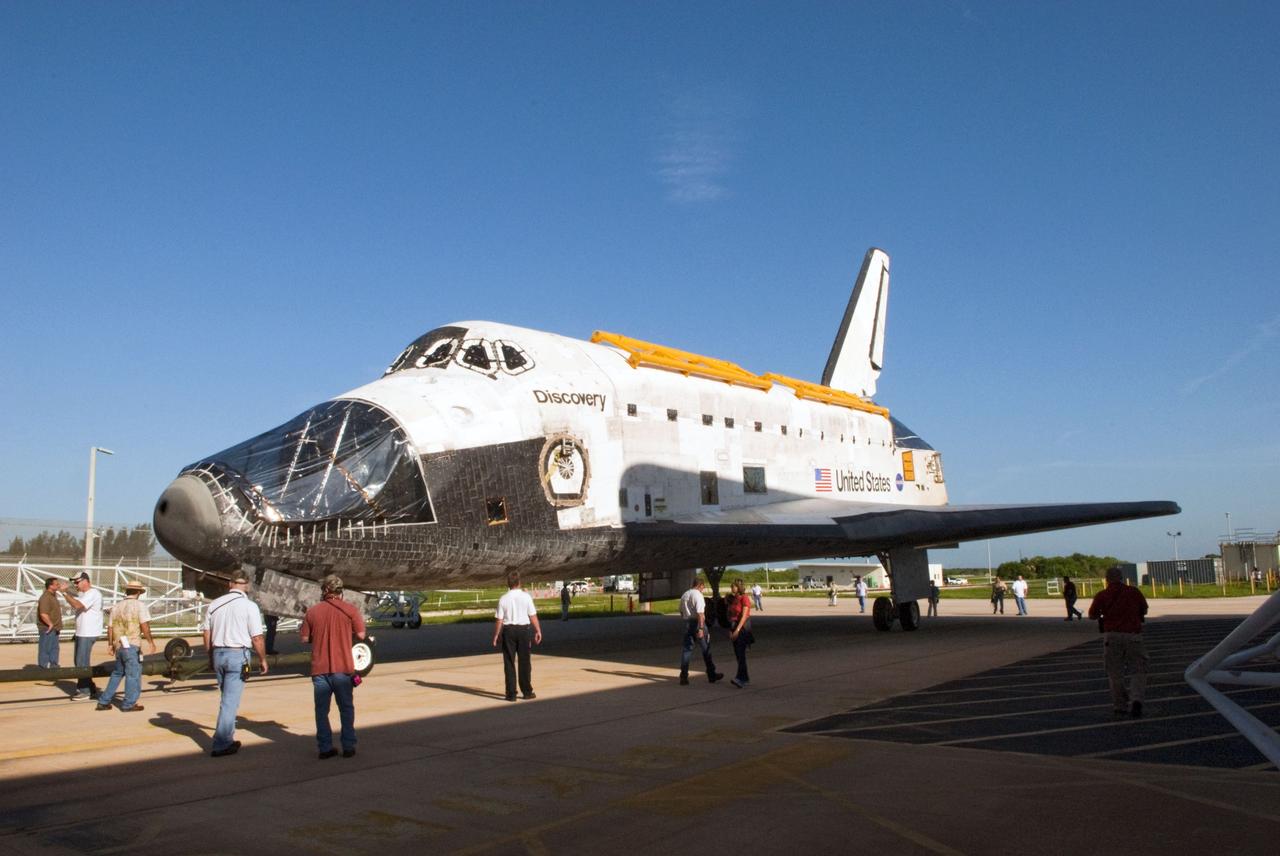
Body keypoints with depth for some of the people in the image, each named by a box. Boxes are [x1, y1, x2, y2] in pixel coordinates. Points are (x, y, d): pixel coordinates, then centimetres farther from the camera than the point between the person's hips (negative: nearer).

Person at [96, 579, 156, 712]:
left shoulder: (116, 606, 13)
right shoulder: (140, 605, -6)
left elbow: (110, 628, 15)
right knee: (133, 674, 3)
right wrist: (151, 641, -5)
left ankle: (104, 702, 22)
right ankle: (129, 704, 7)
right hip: (132, 646, -7)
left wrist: (110, 644, 24)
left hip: (118, 645, 7)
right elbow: (144, 627, -14)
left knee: (117, 673, 21)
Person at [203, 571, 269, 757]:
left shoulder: (215, 604, 5)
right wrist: (263, 659, 4)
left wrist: (211, 657, 22)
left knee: (227, 698, 19)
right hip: (238, 655, -5)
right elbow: (257, 638, -9)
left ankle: (227, 739, 26)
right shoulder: (249, 606, -9)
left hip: (218, 653, 5)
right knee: (230, 701, -1)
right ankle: (221, 745, 1)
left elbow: (207, 634, 10)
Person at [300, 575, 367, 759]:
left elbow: (305, 639, 2)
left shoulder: (312, 612, -1)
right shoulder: (350, 610, -6)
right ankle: (348, 746, 13)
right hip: (343, 668, -1)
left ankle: (325, 747, 10)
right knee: (346, 708, 12)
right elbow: (361, 635, -5)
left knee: (321, 710, 10)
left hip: (319, 668, 1)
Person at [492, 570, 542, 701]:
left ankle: (511, 694, 8)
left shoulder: (503, 599, -6)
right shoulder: (526, 596, -6)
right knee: (524, 662, 11)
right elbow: (533, 616, -4)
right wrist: (538, 631, 5)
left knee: (509, 663, 7)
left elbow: (499, 619, -5)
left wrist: (496, 634, 6)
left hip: (508, 630, 0)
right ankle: (527, 691, 17)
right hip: (523, 629, 0)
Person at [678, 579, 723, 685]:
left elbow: (681, 612, 19)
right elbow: (700, 613, -21)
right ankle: (711, 675, 14)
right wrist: (701, 629, -25)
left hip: (687, 623, 7)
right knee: (706, 649, 6)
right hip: (697, 623, -7)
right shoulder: (698, 595, -12)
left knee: (687, 649, 8)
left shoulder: (684, 595, 12)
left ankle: (684, 675, 3)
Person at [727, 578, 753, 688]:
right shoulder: (733, 599, 13)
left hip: (743, 627, -8)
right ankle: (745, 678, 16)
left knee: (740, 652, -16)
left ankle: (740, 678, -23)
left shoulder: (744, 599, -10)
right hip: (734, 627, 8)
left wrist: (737, 630, -20)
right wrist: (730, 630, 9)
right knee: (737, 653, 8)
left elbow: (744, 616, -16)